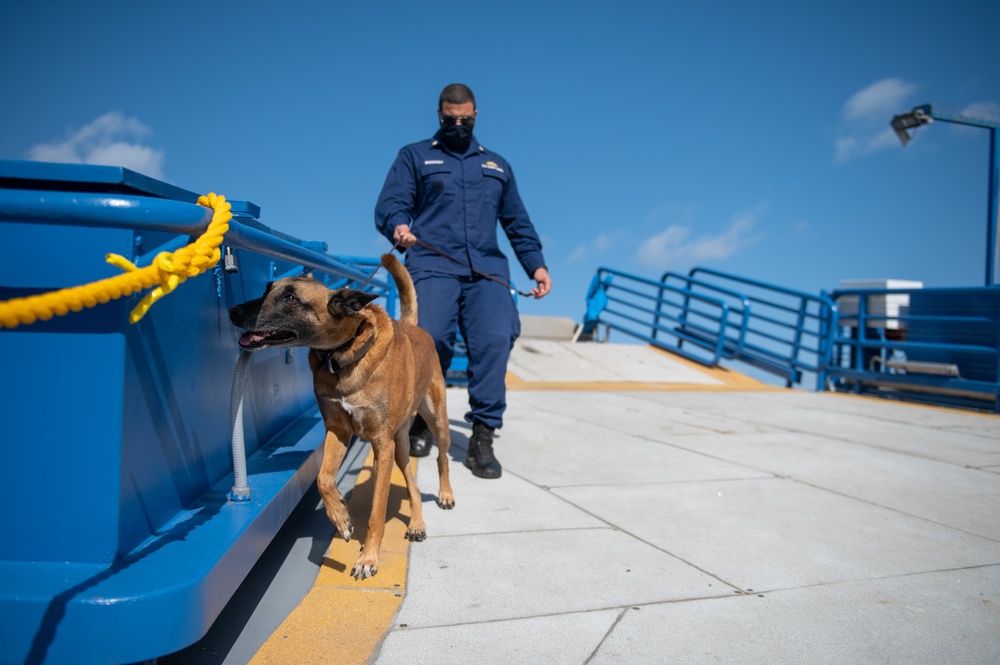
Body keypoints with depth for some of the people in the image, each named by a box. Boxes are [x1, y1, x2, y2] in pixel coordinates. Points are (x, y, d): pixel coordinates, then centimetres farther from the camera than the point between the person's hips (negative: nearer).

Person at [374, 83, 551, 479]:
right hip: (433, 265, -2)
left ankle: (482, 438, -13)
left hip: (487, 268, 2)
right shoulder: (414, 156, 19)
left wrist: (536, 265, 15)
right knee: (429, 338, -22)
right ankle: (420, 421, 5)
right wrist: (398, 226, -18)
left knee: (495, 338, -22)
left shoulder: (497, 166, 28)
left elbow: (517, 223, 28)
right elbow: (390, 204, 6)